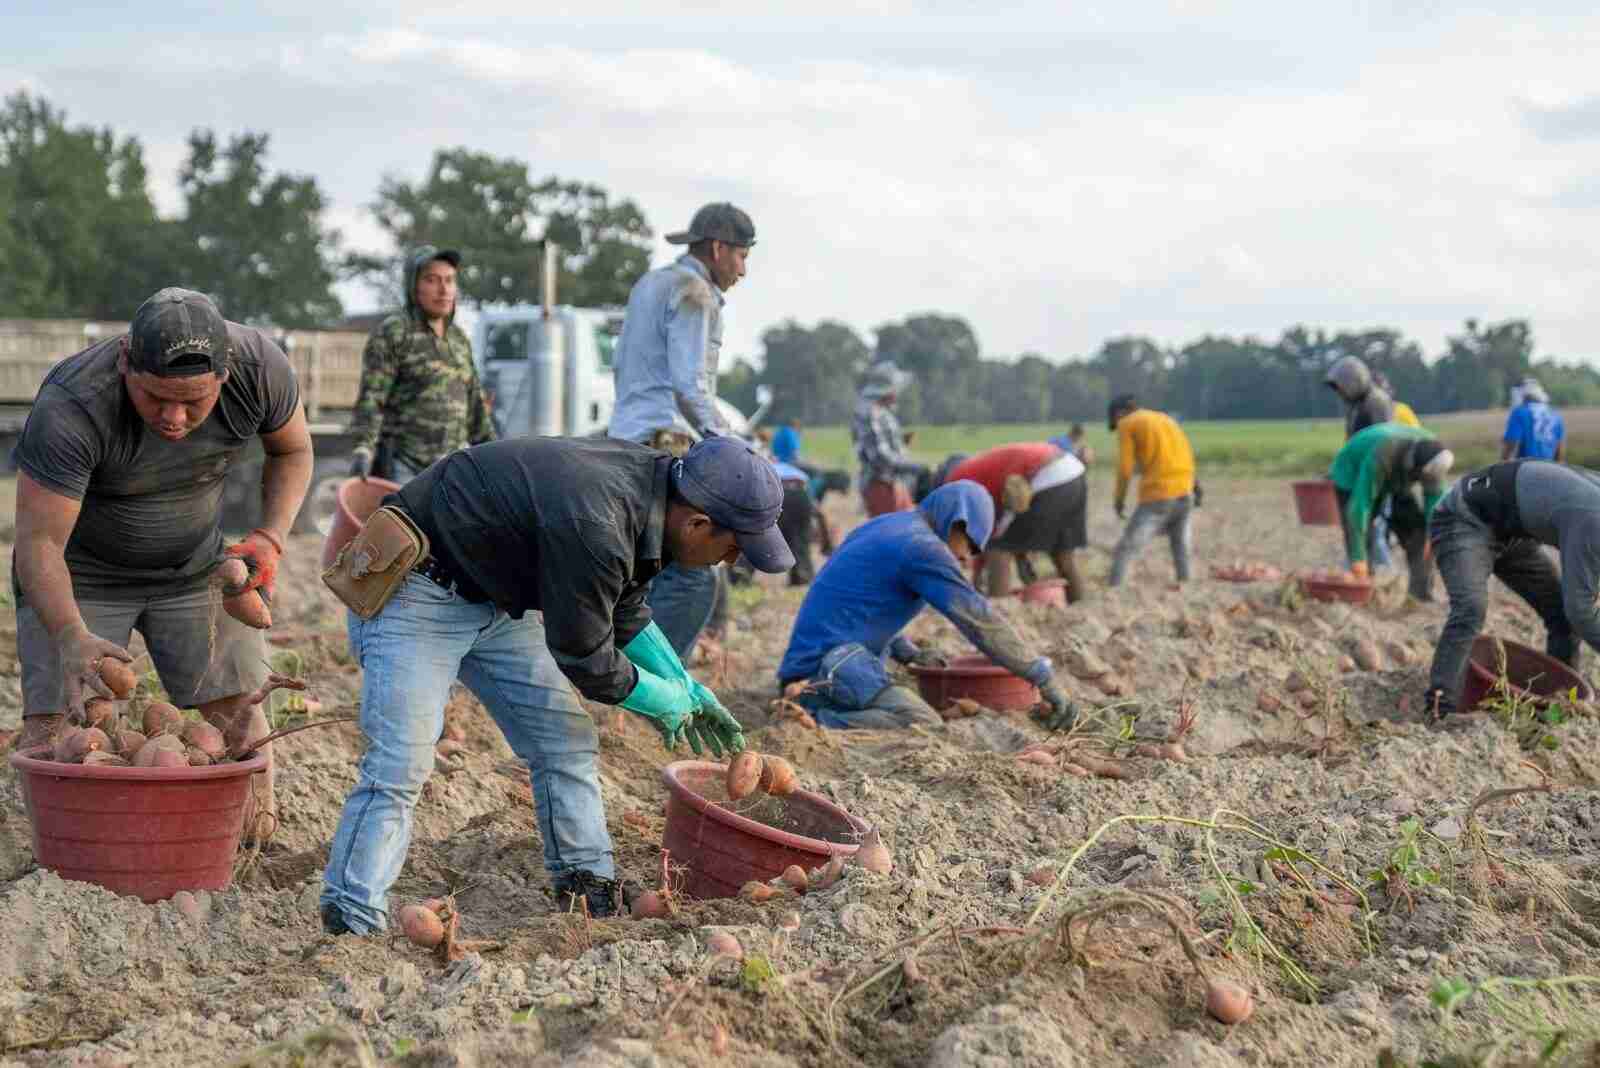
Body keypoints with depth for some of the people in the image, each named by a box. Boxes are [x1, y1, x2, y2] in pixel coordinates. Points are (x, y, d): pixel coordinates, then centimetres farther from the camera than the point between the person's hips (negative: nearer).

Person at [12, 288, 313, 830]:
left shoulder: (260, 367, -23)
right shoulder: (69, 409, -35)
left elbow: (292, 449, -2)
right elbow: (39, 542, -32)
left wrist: (270, 538, -18)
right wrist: (70, 636, -48)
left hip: (196, 566, 3)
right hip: (81, 574, -3)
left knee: (238, 714, -6)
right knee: (53, 727, -15)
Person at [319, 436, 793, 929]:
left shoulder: (651, 478, -5)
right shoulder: (592, 528, -35)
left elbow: (623, 608, 14)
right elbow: (584, 660, -21)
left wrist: (687, 689, 15)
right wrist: (668, 703, -6)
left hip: (497, 592, 10)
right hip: (415, 591, -10)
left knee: (566, 744, 7)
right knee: (400, 767, -18)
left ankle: (596, 899, 14)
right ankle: (351, 926, -15)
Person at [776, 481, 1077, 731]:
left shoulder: (883, 527, 18)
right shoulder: (923, 546, -11)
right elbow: (978, 619, -14)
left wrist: (908, 652, 25)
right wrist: (1043, 678, -11)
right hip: (833, 662, -10)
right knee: (925, 727, -21)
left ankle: (811, 709, 6)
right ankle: (819, 721, -24)